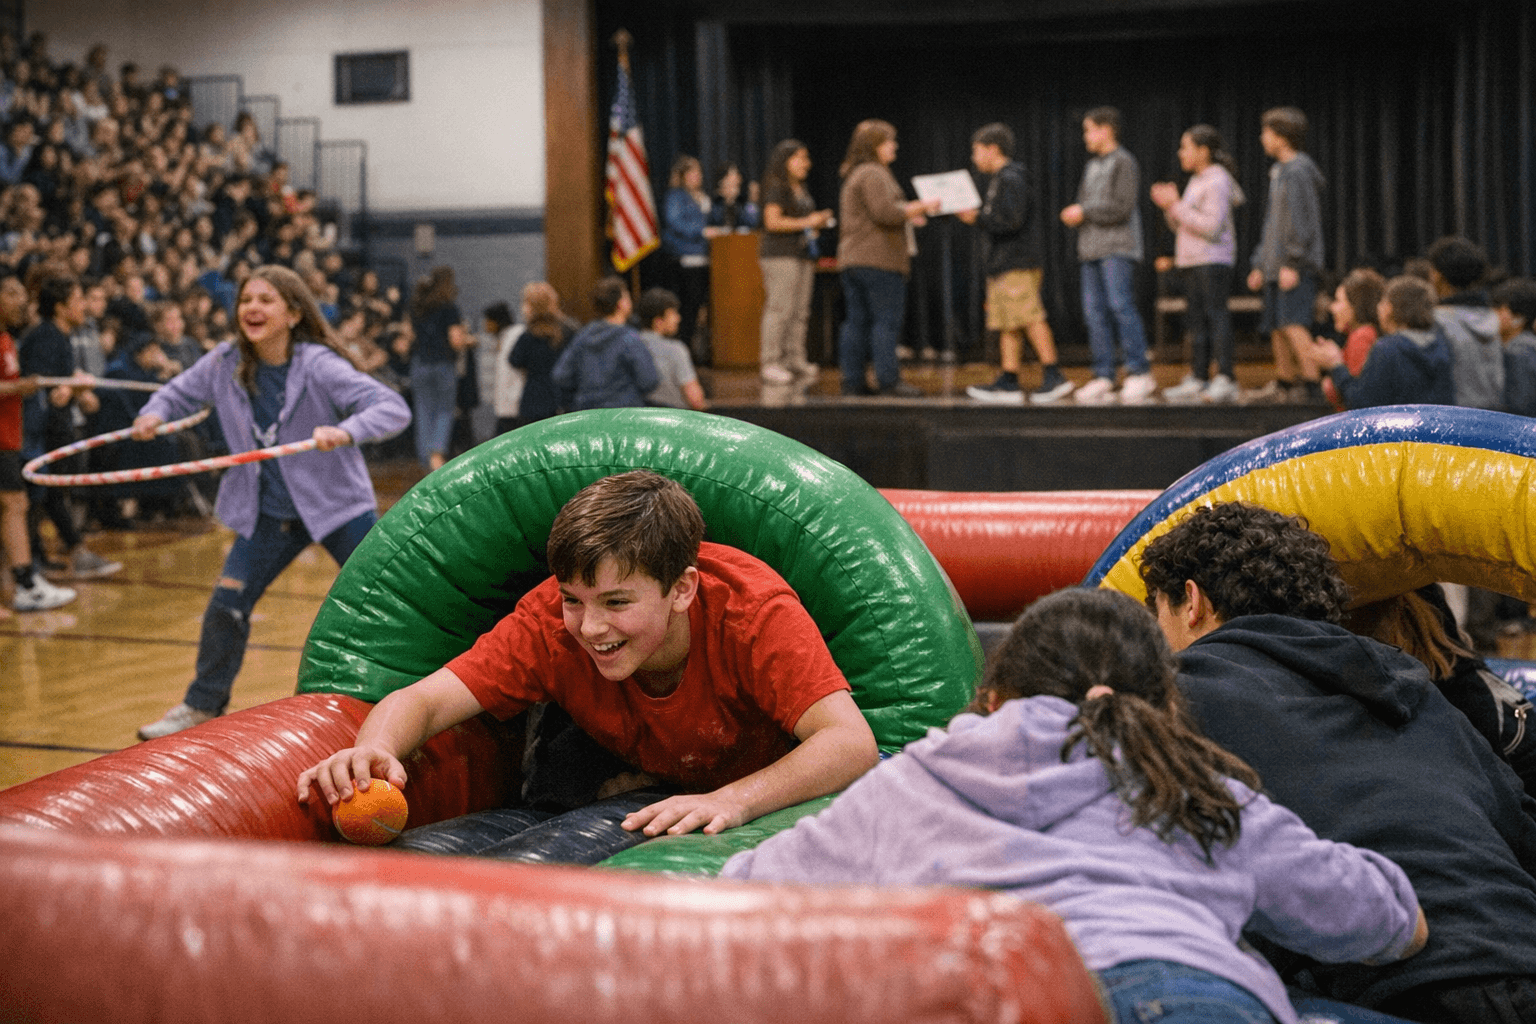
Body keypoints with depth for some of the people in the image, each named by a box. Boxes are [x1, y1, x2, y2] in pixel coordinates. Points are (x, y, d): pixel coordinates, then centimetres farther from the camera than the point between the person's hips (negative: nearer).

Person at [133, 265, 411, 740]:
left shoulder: (319, 365, -22)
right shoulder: (225, 364, -7)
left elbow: (394, 408, -30)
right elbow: (181, 391, 13)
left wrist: (347, 431, -48)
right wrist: (155, 412, -9)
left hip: (338, 505, -4)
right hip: (269, 512, 4)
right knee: (227, 604, 1)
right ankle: (202, 705, 21)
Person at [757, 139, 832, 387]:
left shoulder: (802, 190, 21)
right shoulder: (776, 188, -7)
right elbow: (772, 221, -15)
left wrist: (819, 221, 12)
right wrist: (806, 222, -14)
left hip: (803, 254, 9)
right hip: (780, 255, -9)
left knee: (800, 310, 6)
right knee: (780, 308, -11)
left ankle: (796, 360, 9)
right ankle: (771, 363, -10)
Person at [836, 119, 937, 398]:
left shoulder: (854, 176, 23)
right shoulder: (873, 174, -11)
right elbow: (886, 212, -19)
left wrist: (906, 215, 22)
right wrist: (920, 207, -9)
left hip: (853, 259, 10)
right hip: (879, 259, -10)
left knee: (857, 321, 8)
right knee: (887, 320, -8)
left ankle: (852, 380, 8)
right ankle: (888, 379, -9)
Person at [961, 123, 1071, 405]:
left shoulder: (1010, 180, -11)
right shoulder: (999, 180, 21)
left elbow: (1011, 221, -21)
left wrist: (977, 218, -15)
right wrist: (976, 216, 11)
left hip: (1017, 265, -10)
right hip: (1004, 265, 10)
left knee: (1031, 319, -11)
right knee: (1006, 326, 7)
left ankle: (1054, 376, -9)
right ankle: (1008, 383, 8)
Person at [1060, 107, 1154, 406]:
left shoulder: (1124, 162, -4)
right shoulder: (1092, 165, 21)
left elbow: (1121, 207, -13)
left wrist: (1084, 212, -9)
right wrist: (1074, 214, 2)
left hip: (1117, 248, -8)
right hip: (1092, 247, 8)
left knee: (1120, 304, -15)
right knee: (1095, 311, 2)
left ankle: (1139, 371, -11)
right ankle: (1103, 377, 4)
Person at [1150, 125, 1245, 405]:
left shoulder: (1217, 182, -10)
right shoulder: (1196, 182, 20)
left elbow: (1212, 226, -20)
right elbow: (1182, 227, 22)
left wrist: (1177, 206, -15)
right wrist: (1170, 208, 4)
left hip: (1213, 260, -10)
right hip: (1191, 262, 10)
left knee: (1216, 315, -11)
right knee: (1197, 319, 9)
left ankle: (1225, 379, -13)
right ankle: (1198, 378, 12)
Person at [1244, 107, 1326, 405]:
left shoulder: (1299, 171, -10)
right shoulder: (1279, 171, 20)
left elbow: (1304, 222, -16)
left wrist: (1292, 264, -20)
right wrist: (1261, 264, 23)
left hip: (1296, 268, -10)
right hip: (1276, 265, 10)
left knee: (1294, 325, -16)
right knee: (1277, 328, 12)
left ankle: (1312, 384, -16)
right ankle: (1284, 384, 21)